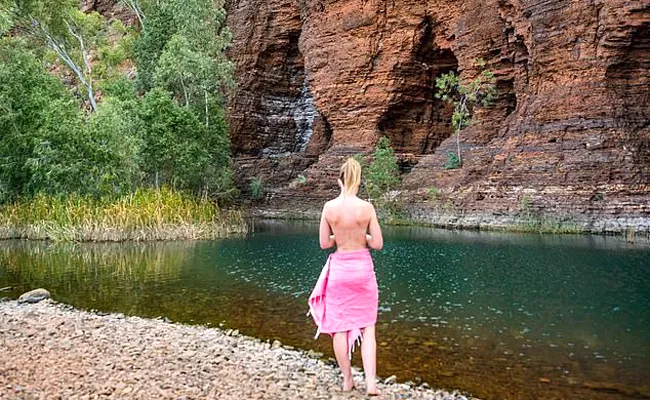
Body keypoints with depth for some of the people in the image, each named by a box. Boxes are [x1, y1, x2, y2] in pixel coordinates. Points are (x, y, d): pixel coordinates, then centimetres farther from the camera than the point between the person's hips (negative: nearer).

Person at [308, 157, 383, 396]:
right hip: (363, 268, 0)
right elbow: (377, 244, -6)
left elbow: (324, 243, -2)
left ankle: (347, 380, 23)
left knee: (339, 326, 13)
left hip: (339, 269, 0)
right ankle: (371, 383, 3)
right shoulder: (367, 207, -11)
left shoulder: (329, 207, -8)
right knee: (367, 327, 11)